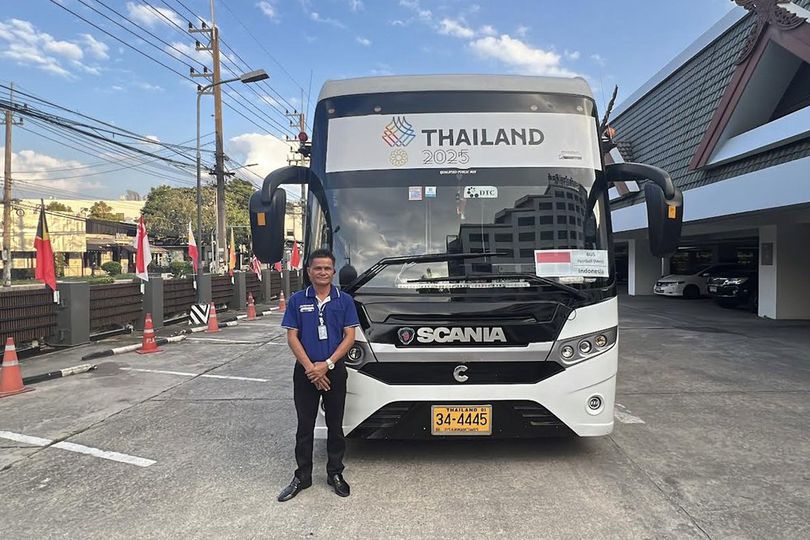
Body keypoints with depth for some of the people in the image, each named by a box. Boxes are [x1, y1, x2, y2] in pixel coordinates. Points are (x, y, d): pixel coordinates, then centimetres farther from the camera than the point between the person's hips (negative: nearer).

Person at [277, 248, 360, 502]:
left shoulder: (344, 300, 0)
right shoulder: (297, 300, 0)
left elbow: (349, 337, -4)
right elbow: (292, 337, -3)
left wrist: (327, 364, -14)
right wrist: (310, 367, -13)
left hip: (335, 371, 0)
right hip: (305, 372, 0)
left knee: (335, 425, 10)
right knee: (305, 426, 9)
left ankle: (335, 474, 25)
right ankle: (302, 477, 22)